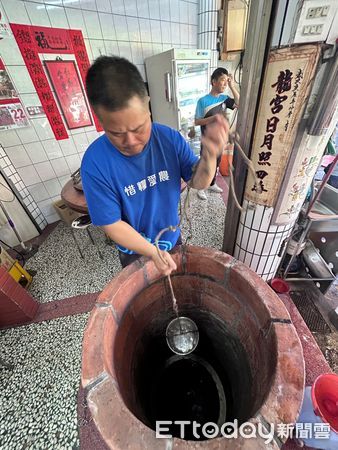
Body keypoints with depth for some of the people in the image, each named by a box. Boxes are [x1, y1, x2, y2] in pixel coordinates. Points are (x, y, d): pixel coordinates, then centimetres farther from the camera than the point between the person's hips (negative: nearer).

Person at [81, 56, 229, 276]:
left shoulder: (170, 138, -19)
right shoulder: (95, 163, -28)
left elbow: (198, 182, -15)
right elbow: (112, 225, -23)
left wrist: (210, 154, -36)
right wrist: (154, 252, -24)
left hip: (172, 239, 3)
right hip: (135, 251, -1)